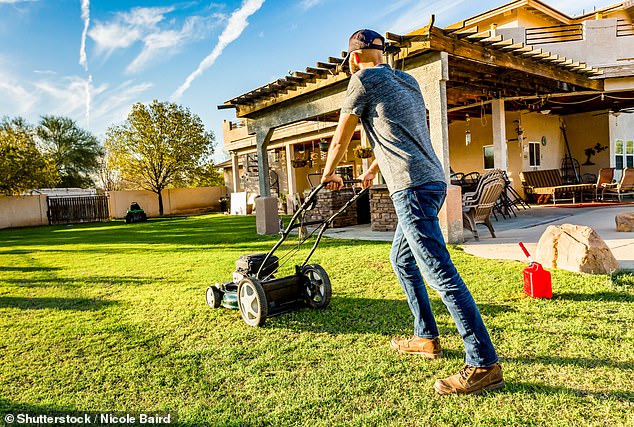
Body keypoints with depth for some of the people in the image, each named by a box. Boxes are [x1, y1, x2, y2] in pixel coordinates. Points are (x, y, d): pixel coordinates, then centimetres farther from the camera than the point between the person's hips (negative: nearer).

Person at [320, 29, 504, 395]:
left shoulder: (364, 80, 1)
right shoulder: (407, 81, 24)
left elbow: (341, 139, 8)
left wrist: (329, 174, 26)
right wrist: (373, 170, 47)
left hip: (412, 186, -9)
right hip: (434, 181, 9)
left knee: (440, 272, -10)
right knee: (401, 258, 20)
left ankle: (484, 364, -5)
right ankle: (427, 338, 27)